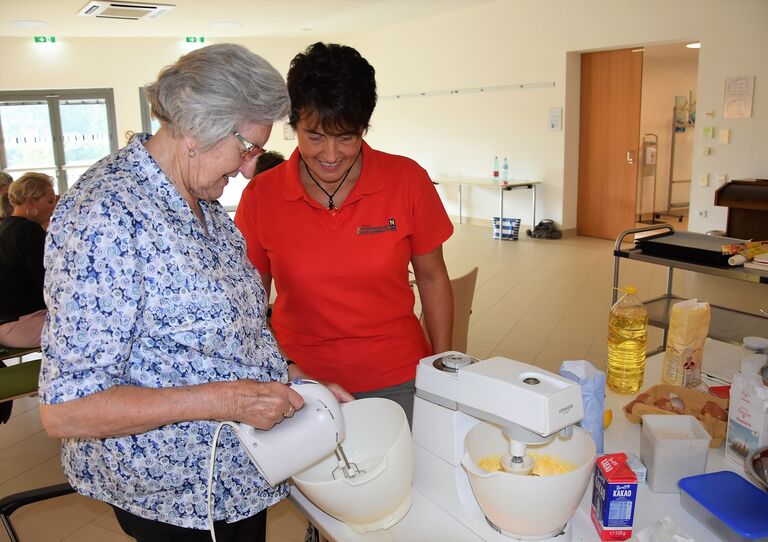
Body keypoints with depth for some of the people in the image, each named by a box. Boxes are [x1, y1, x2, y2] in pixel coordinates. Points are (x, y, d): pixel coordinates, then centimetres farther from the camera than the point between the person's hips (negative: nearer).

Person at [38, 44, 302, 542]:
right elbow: (65, 410, -26)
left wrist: (300, 380, 3)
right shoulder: (104, 217, -26)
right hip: (176, 498, -8)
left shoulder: (205, 206, 2)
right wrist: (223, 399, -29)